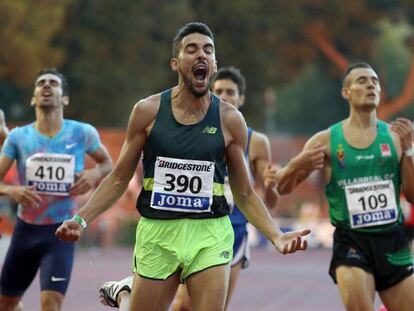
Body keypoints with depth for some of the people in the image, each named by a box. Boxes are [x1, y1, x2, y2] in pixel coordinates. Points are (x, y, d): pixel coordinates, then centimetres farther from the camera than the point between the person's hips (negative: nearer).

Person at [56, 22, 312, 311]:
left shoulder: (229, 119, 1)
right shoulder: (148, 111, 0)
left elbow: (245, 194, 8)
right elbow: (119, 179, 7)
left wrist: (276, 235, -5)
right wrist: (82, 220, -4)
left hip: (210, 236, 0)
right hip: (157, 233, 0)